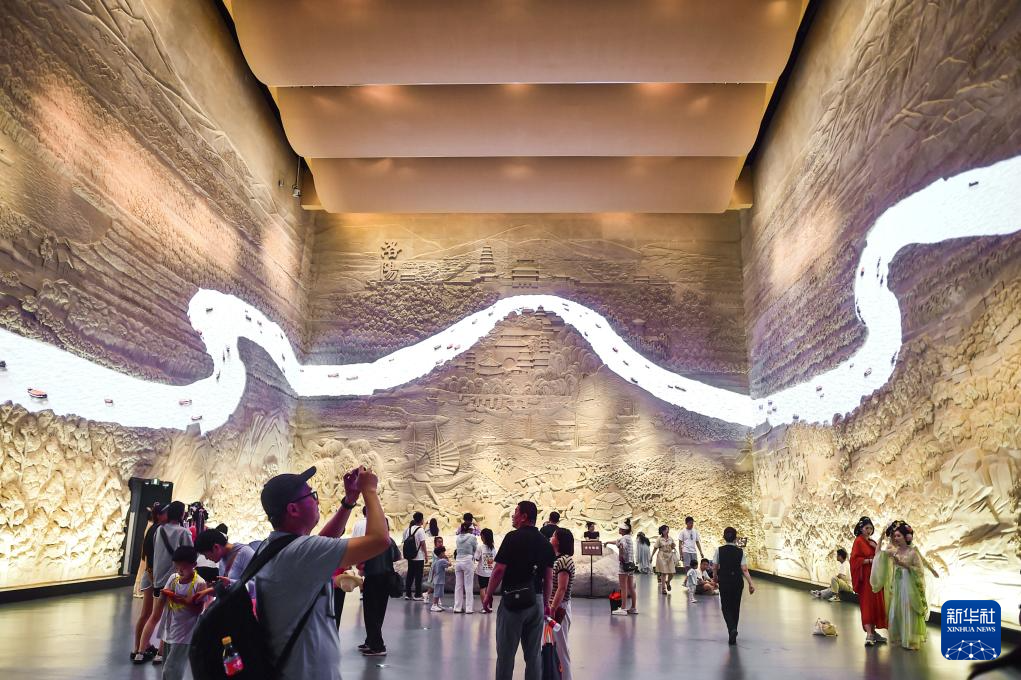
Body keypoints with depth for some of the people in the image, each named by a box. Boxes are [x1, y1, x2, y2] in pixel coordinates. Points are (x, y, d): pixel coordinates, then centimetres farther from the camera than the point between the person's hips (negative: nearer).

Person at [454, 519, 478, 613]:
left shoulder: (458, 537, 5)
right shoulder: (472, 537, -9)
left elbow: (457, 548, 9)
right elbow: (476, 549, 1)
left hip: (458, 562, 5)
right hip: (468, 561, -5)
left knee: (458, 585, 11)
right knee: (468, 586, 3)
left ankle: (457, 607, 15)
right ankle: (468, 608, 6)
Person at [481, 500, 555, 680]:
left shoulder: (514, 537, -10)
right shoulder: (545, 542, 7)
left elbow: (499, 570, -13)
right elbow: (549, 577, 7)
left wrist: (488, 595, -2)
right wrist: (546, 603, 15)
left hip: (514, 598, -5)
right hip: (537, 600, 5)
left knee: (506, 652, 5)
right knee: (534, 653, 12)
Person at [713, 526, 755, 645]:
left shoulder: (719, 550, -6)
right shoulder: (740, 552, -4)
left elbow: (715, 567, -2)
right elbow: (744, 570, -10)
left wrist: (715, 579, 15)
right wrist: (751, 583, -8)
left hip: (724, 582, -1)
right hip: (737, 582, 2)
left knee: (726, 607, 8)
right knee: (735, 608, 15)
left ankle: (732, 628, -18)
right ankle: (732, 637, 19)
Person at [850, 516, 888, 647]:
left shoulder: (872, 542, 16)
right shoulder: (858, 541, -7)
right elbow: (854, 559, -15)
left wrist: (877, 548, -3)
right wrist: (870, 560, -19)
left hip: (874, 576, 8)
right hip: (865, 577, -8)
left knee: (876, 604, 9)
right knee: (867, 604, -11)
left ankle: (873, 632, 17)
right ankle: (869, 635, -15)